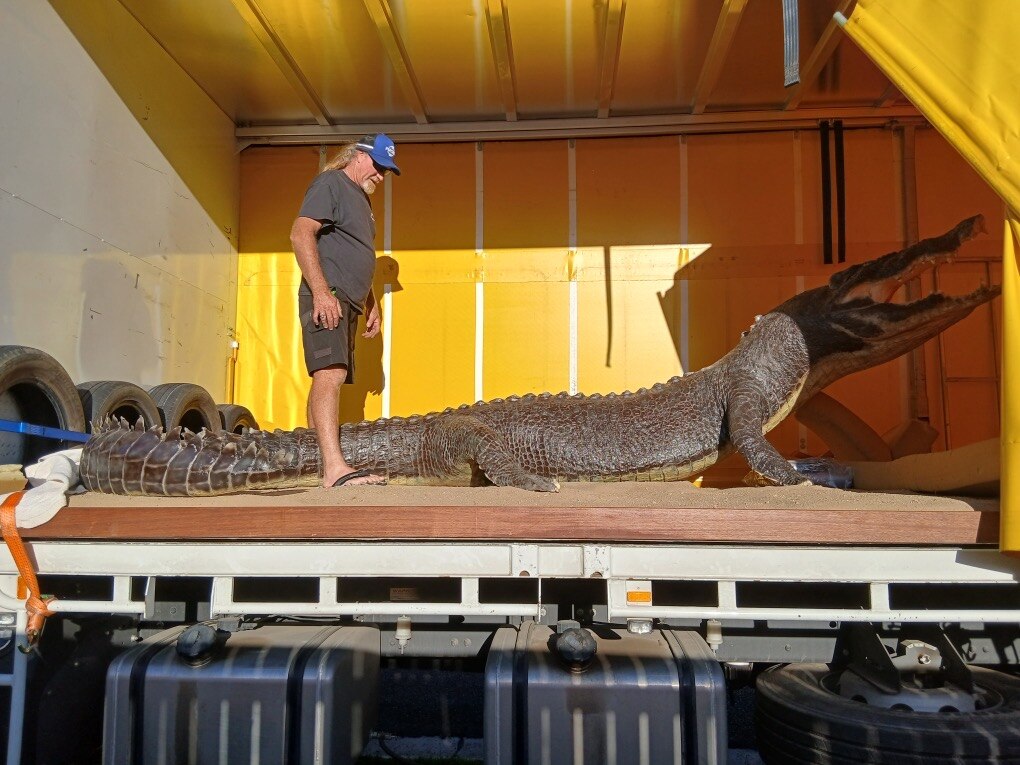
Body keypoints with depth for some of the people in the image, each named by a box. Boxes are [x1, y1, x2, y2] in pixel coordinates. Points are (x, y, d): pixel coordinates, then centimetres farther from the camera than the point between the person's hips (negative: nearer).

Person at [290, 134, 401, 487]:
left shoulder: (361, 198, 26)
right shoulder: (330, 183, -2)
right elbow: (300, 233, -15)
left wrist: (371, 304, 27)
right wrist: (321, 291, -22)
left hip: (348, 302, 10)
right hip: (326, 297, -10)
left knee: (328, 377, 8)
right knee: (330, 373, -22)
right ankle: (334, 467, -33)